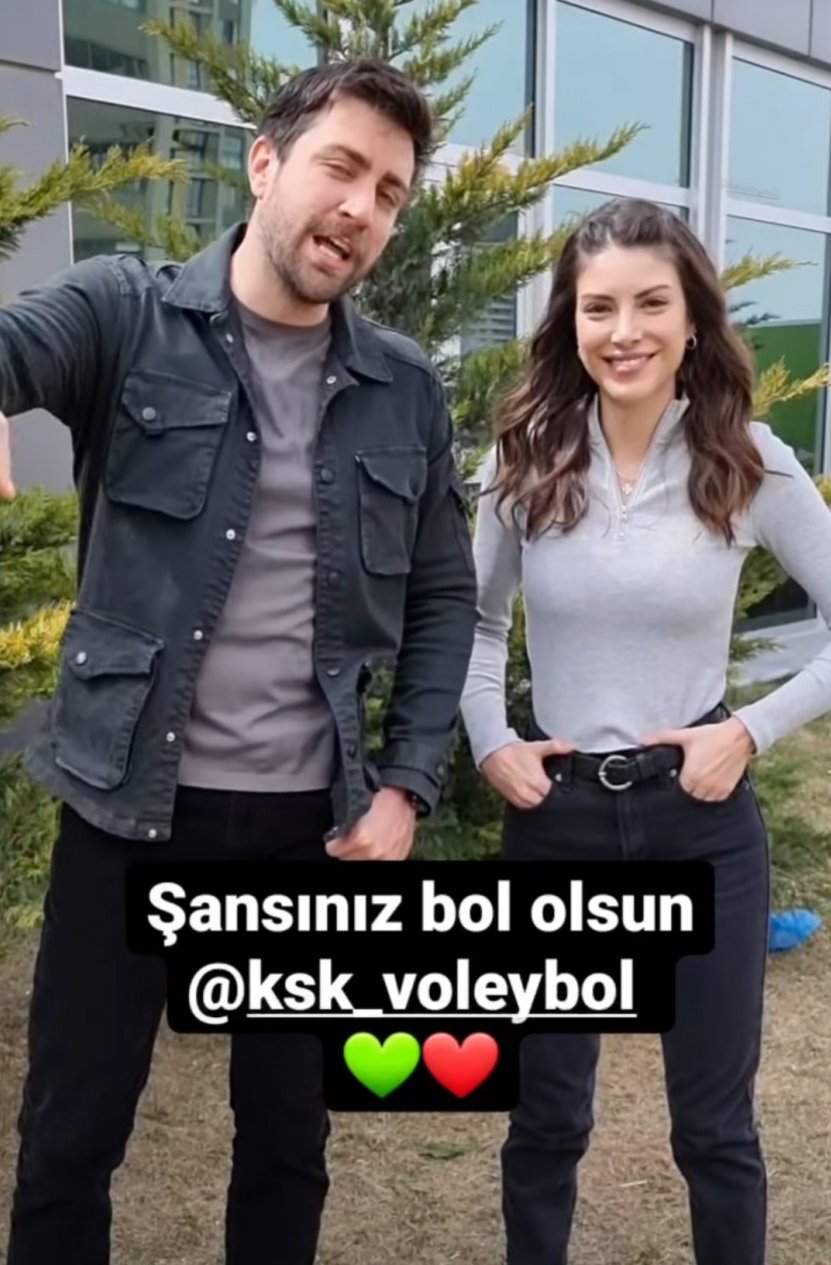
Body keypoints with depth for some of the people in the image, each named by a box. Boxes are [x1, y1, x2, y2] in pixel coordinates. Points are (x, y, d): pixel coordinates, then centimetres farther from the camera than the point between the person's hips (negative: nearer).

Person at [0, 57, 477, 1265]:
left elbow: (443, 599, 8)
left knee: (290, 1139, 18)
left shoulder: (407, 390, 5)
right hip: (129, 807, -2)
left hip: (313, 818, 3)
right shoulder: (126, 315, -4)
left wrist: (406, 787, -1)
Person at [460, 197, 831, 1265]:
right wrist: (489, 744, -2)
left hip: (700, 819, -1)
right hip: (555, 817, 1)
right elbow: (475, 622, 11)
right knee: (545, 1117, 16)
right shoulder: (525, 461, -2)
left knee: (714, 1124, 13)